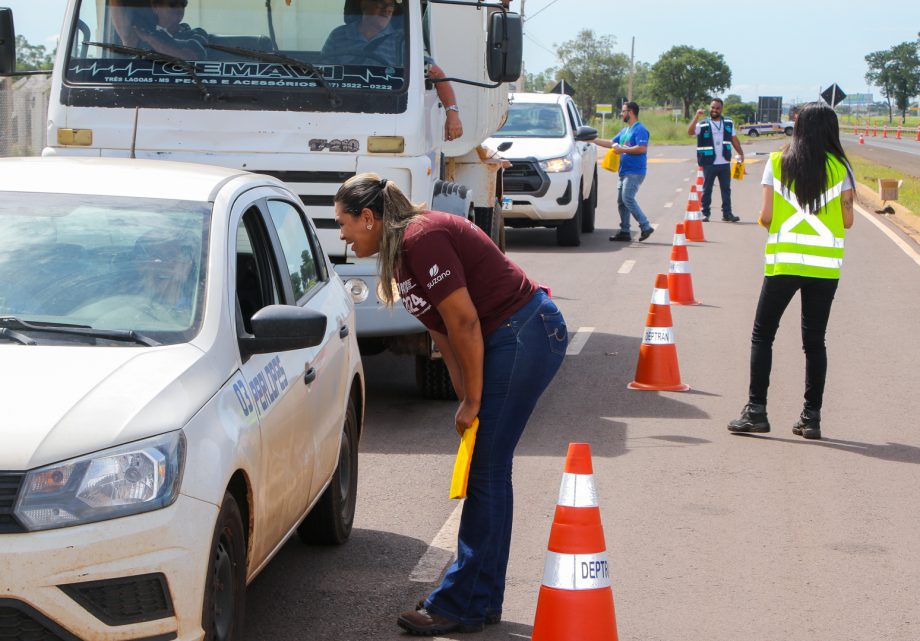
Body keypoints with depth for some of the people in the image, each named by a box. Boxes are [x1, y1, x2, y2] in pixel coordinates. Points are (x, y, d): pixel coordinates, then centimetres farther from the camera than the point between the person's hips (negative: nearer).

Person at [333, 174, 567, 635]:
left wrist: (473, 401, -12)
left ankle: (460, 606, 1)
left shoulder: (422, 239, -18)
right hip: (515, 339, 10)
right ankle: (482, 601, 21)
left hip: (524, 337, -10)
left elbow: (465, 321, -20)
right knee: (489, 471, 13)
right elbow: (444, 335, 14)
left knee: (485, 473, -6)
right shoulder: (402, 251, 13)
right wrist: (467, 399, 8)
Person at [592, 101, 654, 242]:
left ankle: (645, 226, -17)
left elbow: (642, 148, -22)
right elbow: (611, 143, 27)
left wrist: (623, 149, -16)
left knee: (628, 198, -19)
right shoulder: (625, 131, 21)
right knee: (621, 201, 7)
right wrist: (592, 139, 24)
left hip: (635, 172, -10)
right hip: (625, 171, 10)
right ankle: (624, 231, 11)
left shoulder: (640, 130, -10)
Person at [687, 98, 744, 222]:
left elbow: (734, 139, 16)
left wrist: (740, 153, 11)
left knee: (726, 189, 7)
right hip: (709, 164, -3)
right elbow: (690, 131, -17)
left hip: (725, 163, 3)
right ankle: (705, 213, 9)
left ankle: (727, 213, 13)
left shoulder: (728, 123, 9)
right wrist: (697, 116, -25)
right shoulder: (703, 125, -2)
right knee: (707, 189, 2)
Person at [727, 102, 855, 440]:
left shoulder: (777, 163, -1)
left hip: (783, 260, -1)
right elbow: (848, 220, 1)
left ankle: (756, 410, 3)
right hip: (825, 264, 1)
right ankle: (811, 417, 8)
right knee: (814, 341, 8)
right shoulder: (840, 167, 1)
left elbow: (766, 217, -5)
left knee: (762, 334, 9)